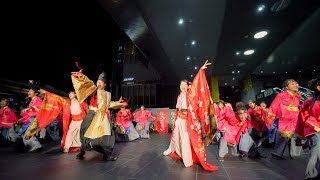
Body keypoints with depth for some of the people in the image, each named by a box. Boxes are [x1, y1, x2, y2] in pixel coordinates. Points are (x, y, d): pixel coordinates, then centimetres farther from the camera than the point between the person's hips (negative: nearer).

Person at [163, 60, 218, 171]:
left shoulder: (189, 94, -5)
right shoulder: (180, 96, 12)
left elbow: (195, 83, -17)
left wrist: (201, 70, -26)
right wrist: (176, 118, 16)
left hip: (187, 118, -6)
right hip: (179, 118, 6)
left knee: (186, 137, -4)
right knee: (176, 135, 19)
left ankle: (188, 160, 8)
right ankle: (172, 149, 41)